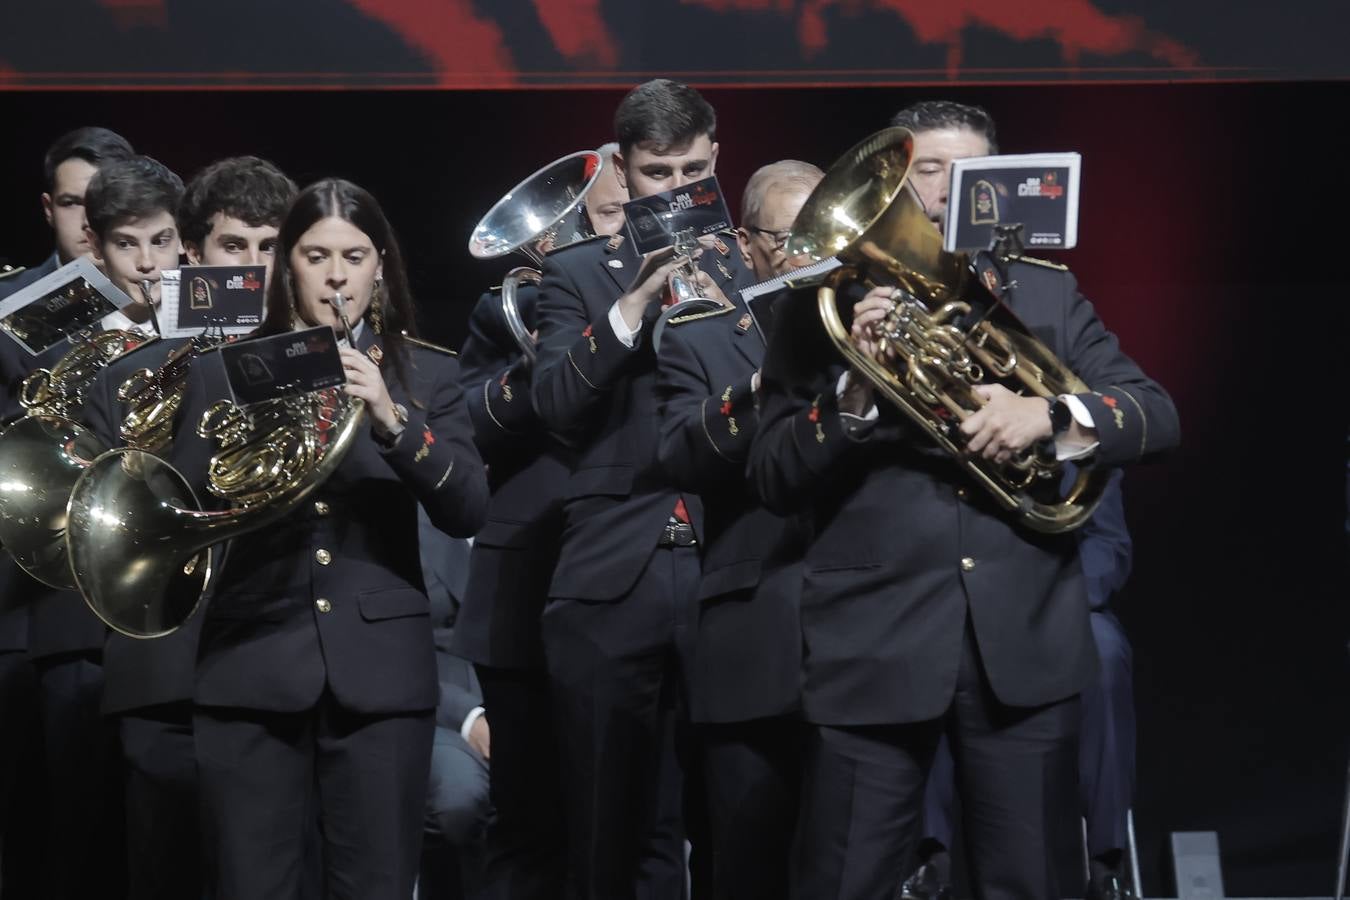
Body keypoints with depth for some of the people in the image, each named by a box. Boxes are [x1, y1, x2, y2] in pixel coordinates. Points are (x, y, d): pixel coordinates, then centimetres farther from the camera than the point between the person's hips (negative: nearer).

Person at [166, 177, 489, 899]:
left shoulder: (425, 373, 8)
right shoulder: (223, 372, 8)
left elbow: (466, 513, -5)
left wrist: (392, 419, -20)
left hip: (378, 670, 0)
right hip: (249, 671, 0)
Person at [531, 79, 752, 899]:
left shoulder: (751, 270, 10)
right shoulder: (578, 273, 9)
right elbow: (556, 406, -7)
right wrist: (635, 302, -15)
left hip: (730, 572, 0)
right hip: (613, 579, 0)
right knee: (607, 827, 6)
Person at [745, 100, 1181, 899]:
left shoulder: (1048, 295, 12)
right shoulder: (828, 302, 5)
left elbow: (1158, 415, 3)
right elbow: (775, 481, -1)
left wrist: (1052, 414, -15)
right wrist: (854, 391, -17)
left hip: (1025, 642, 2)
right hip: (874, 646, -2)